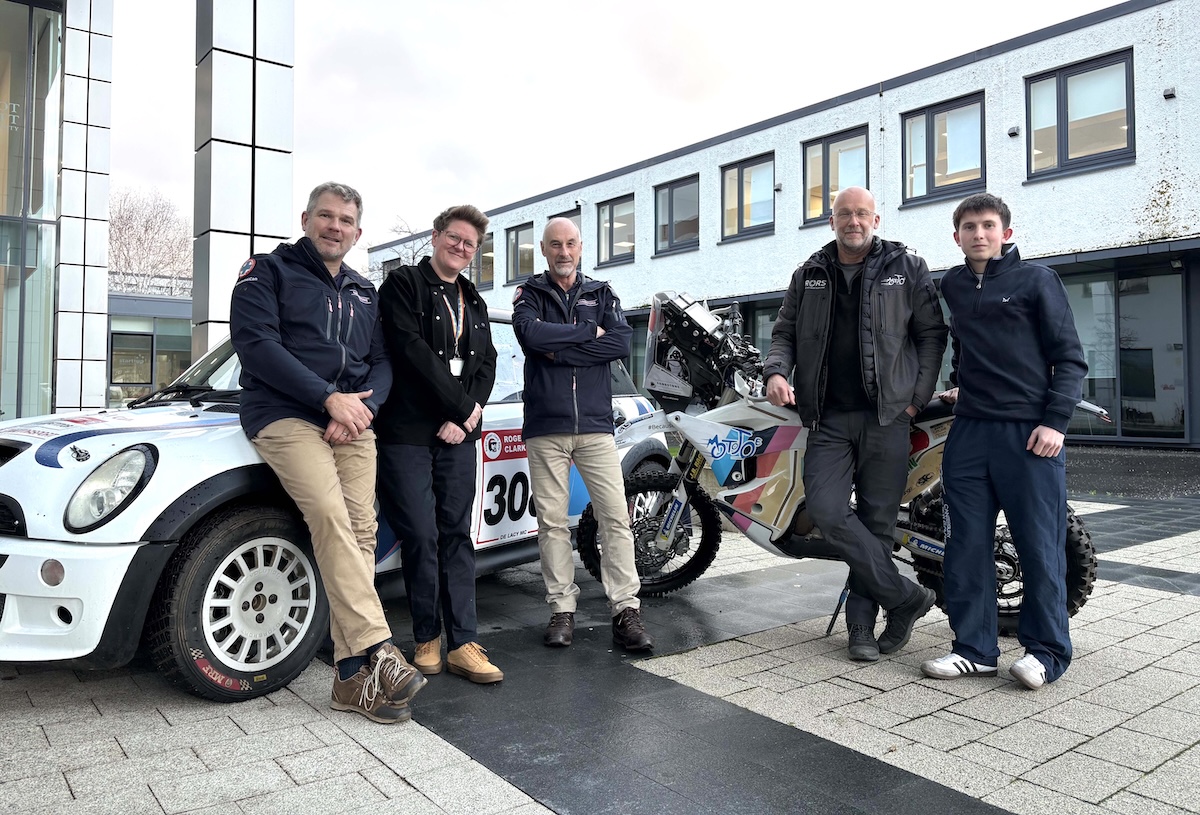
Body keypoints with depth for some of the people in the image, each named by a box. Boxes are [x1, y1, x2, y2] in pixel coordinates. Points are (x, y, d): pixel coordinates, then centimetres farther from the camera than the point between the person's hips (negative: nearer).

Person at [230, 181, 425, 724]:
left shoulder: (363, 292, 24)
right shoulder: (269, 272, 8)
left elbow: (382, 364, 17)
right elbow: (256, 344, -7)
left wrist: (360, 405, -6)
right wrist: (329, 397, -15)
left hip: (353, 422, 5)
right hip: (287, 415, -4)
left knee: (360, 531, -9)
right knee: (330, 518, -25)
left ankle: (354, 677, -6)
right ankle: (378, 652, -29)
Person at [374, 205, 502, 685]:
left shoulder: (473, 303, 20)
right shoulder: (404, 285, 1)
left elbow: (486, 363, 13)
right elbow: (411, 350, -12)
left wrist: (467, 415, -5)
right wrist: (462, 406, -12)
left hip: (458, 434, 5)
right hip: (408, 431, -5)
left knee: (457, 535, 4)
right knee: (420, 537, -3)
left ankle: (462, 644, 6)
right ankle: (427, 639, 11)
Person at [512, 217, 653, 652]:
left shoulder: (602, 294, 15)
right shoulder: (529, 294, 12)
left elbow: (622, 342, -3)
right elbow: (530, 334, -11)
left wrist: (559, 350, -9)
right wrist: (589, 332, -5)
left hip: (596, 424, 1)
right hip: (545, 427, -1)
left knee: (615, 517, -4)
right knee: (552, 521, 2)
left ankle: (626, 611, 1)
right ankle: (562, 609, 12)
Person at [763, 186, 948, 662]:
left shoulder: (907, 269, 6)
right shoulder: (808, 275, 14)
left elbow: (932, 334, 6)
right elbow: (785, 332, 16)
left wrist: (917, 397, -3)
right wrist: (776, 371, -5)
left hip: (886, 416, -2)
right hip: (828, 417, 2)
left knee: (876, 521, 1)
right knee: (827, 511, -13)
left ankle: (862, 622, 13)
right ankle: (907, 598, 1)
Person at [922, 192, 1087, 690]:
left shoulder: (1037, 280, 1)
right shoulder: (952, 286, 15)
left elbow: (1070, 357, -1)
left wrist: (1055, 422, -11)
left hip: (1031, 433, -4)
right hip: (969, 432, 4)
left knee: (1039, 545, 0)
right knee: (967, 545, 4)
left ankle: (1047, 651, 14)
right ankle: (974, 649, 13)